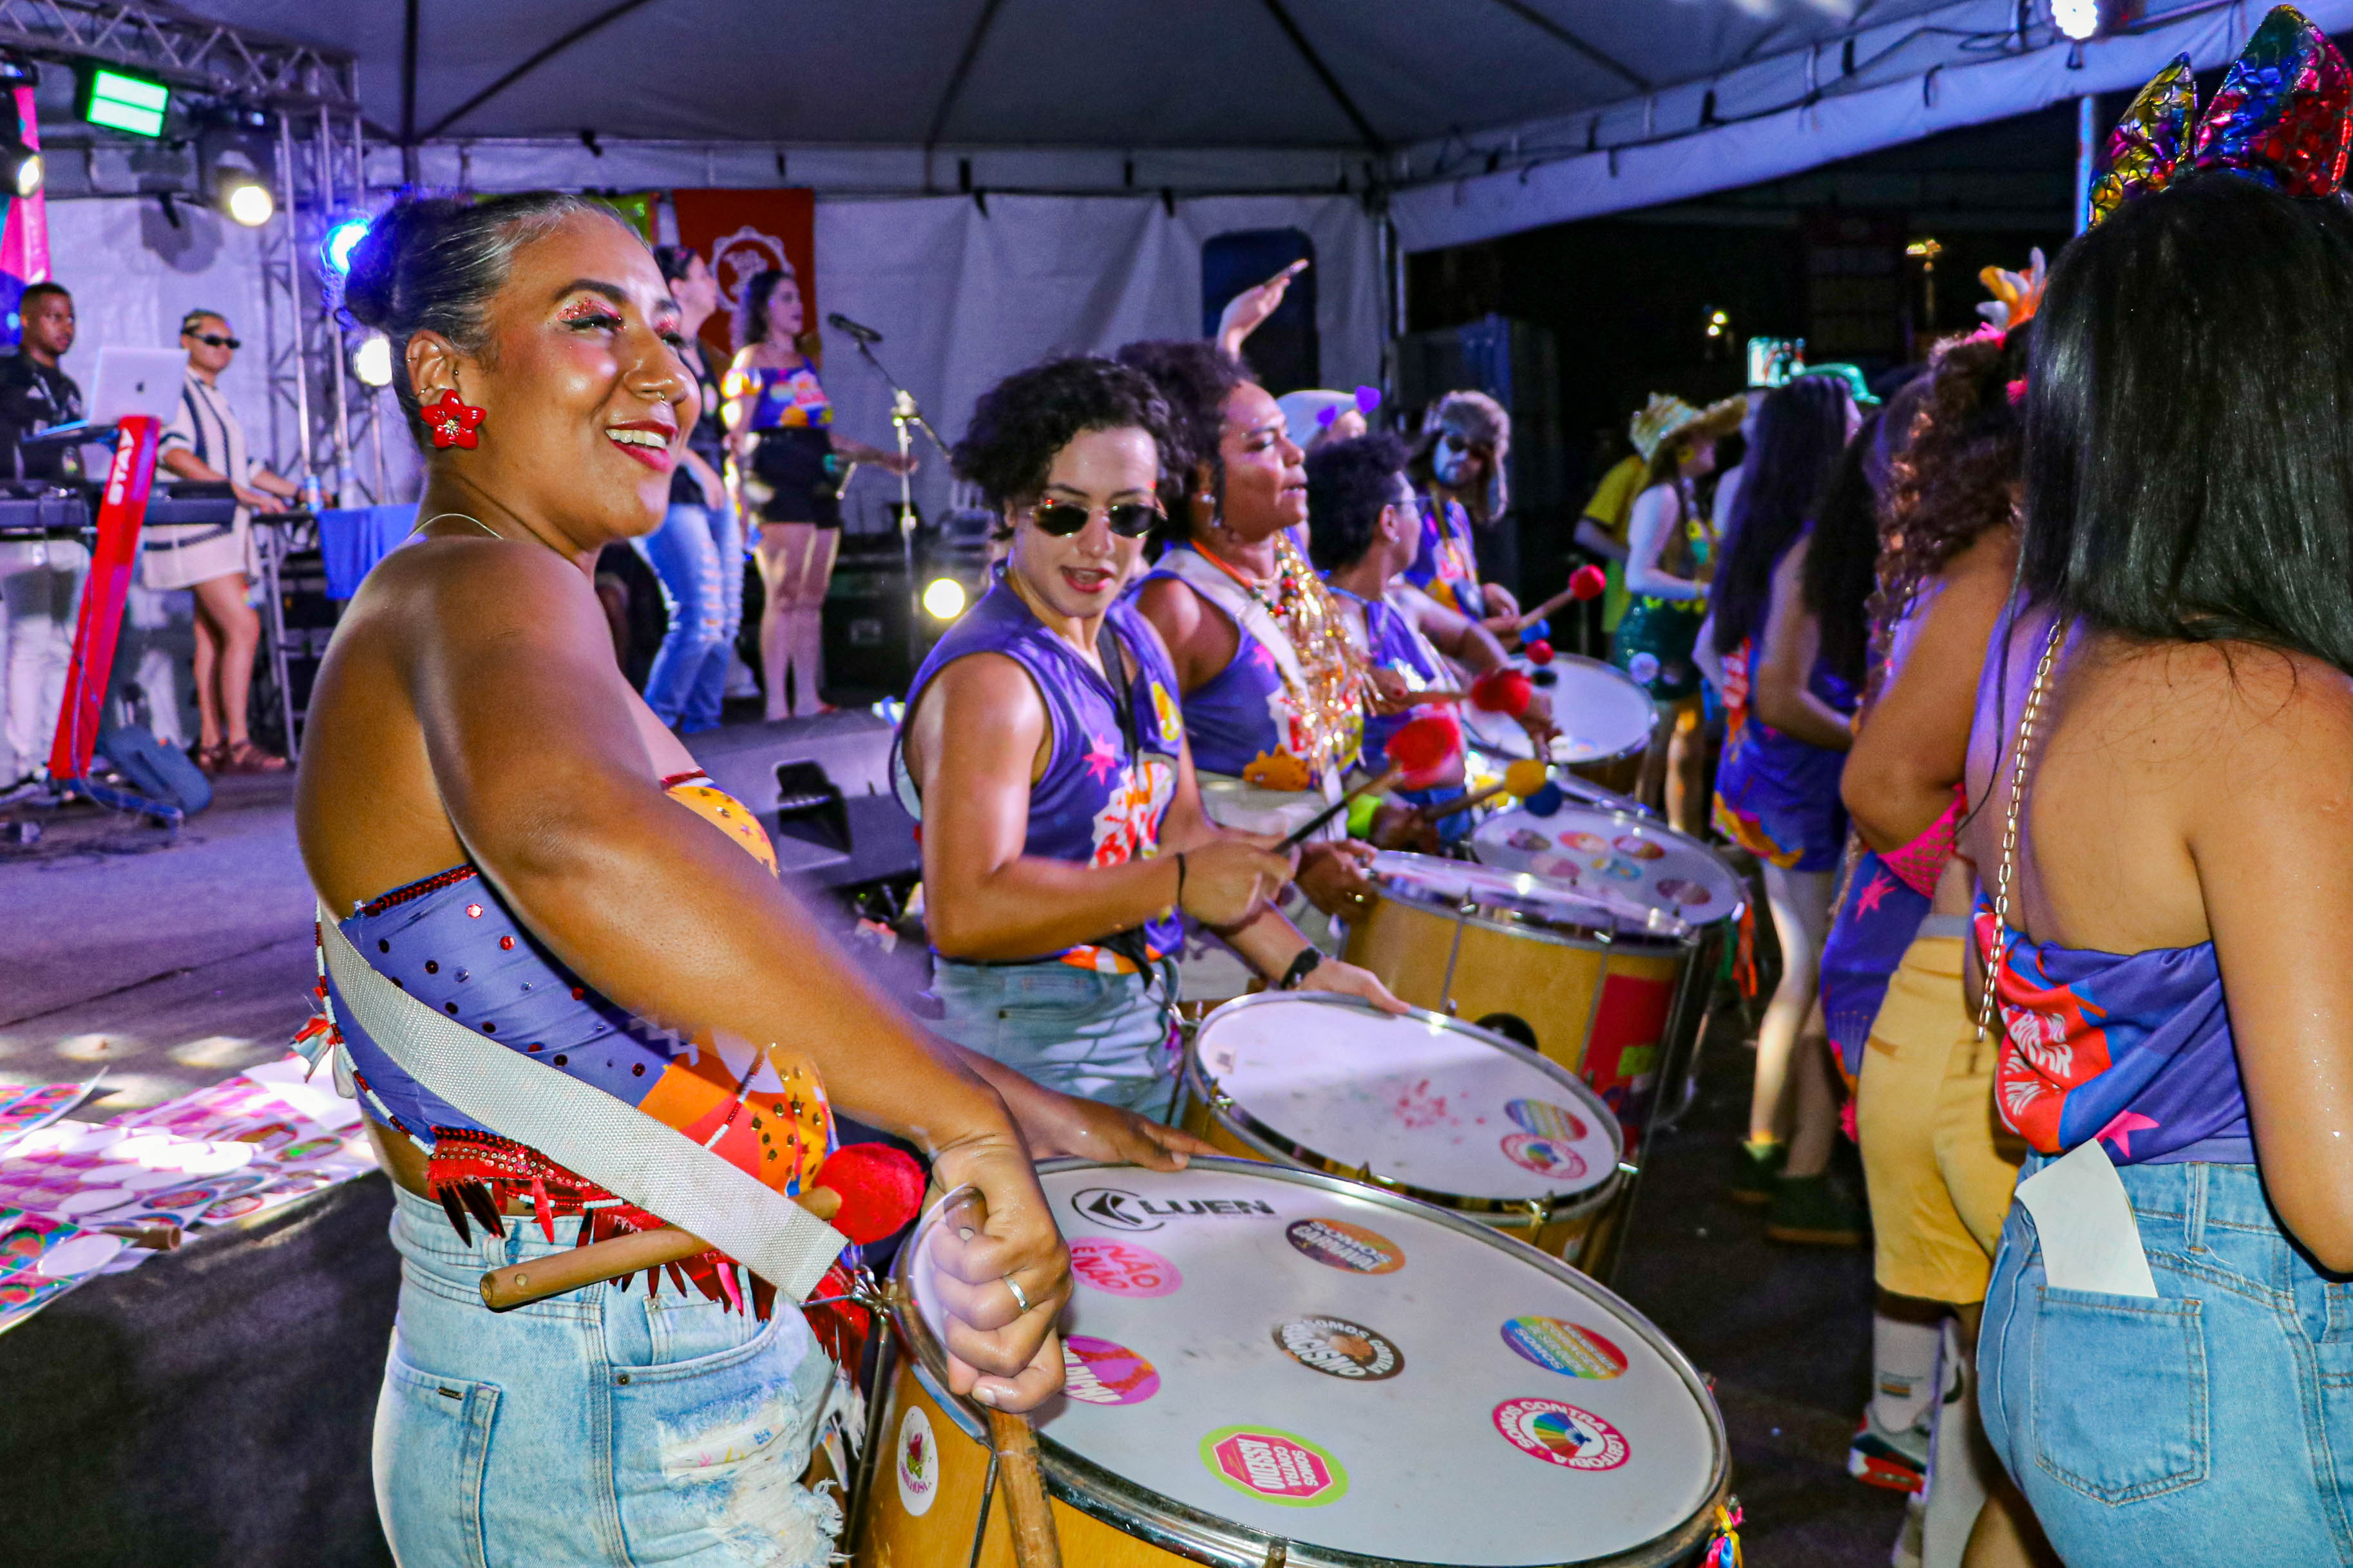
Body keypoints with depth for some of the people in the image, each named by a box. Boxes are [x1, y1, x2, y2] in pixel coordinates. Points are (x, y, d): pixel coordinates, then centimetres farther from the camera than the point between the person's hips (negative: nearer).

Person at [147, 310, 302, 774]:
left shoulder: (216, 400, 23)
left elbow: (241, 467, 28)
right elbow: (173, 454, -19)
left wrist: (296, 491, 21)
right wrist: (237, 490, -25)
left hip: (223, 531, 9)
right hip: (193, 528, -9)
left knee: (213, 636, 5)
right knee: (244, 628, -17)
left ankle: (211, 745, 5)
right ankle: (237, 744, -17)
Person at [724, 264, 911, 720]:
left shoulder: (805, 362, 23)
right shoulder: (752, 360, 2)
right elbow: (738, 434, -6)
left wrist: (881, 457, 23)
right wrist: (742, 493, -17)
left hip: (818, 483, 7)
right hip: (778, 482, -7)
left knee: (813, 597, 5)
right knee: (785, 594, -13)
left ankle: (808, 698, 8)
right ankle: (777, 704, -14)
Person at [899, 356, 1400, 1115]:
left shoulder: (1135, 641, 8)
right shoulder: (989, 679, -21)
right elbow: (963, 915, -30)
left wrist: (1301, 968, 4)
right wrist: (1174, 883, -29)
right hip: (1028, 1062, -8)